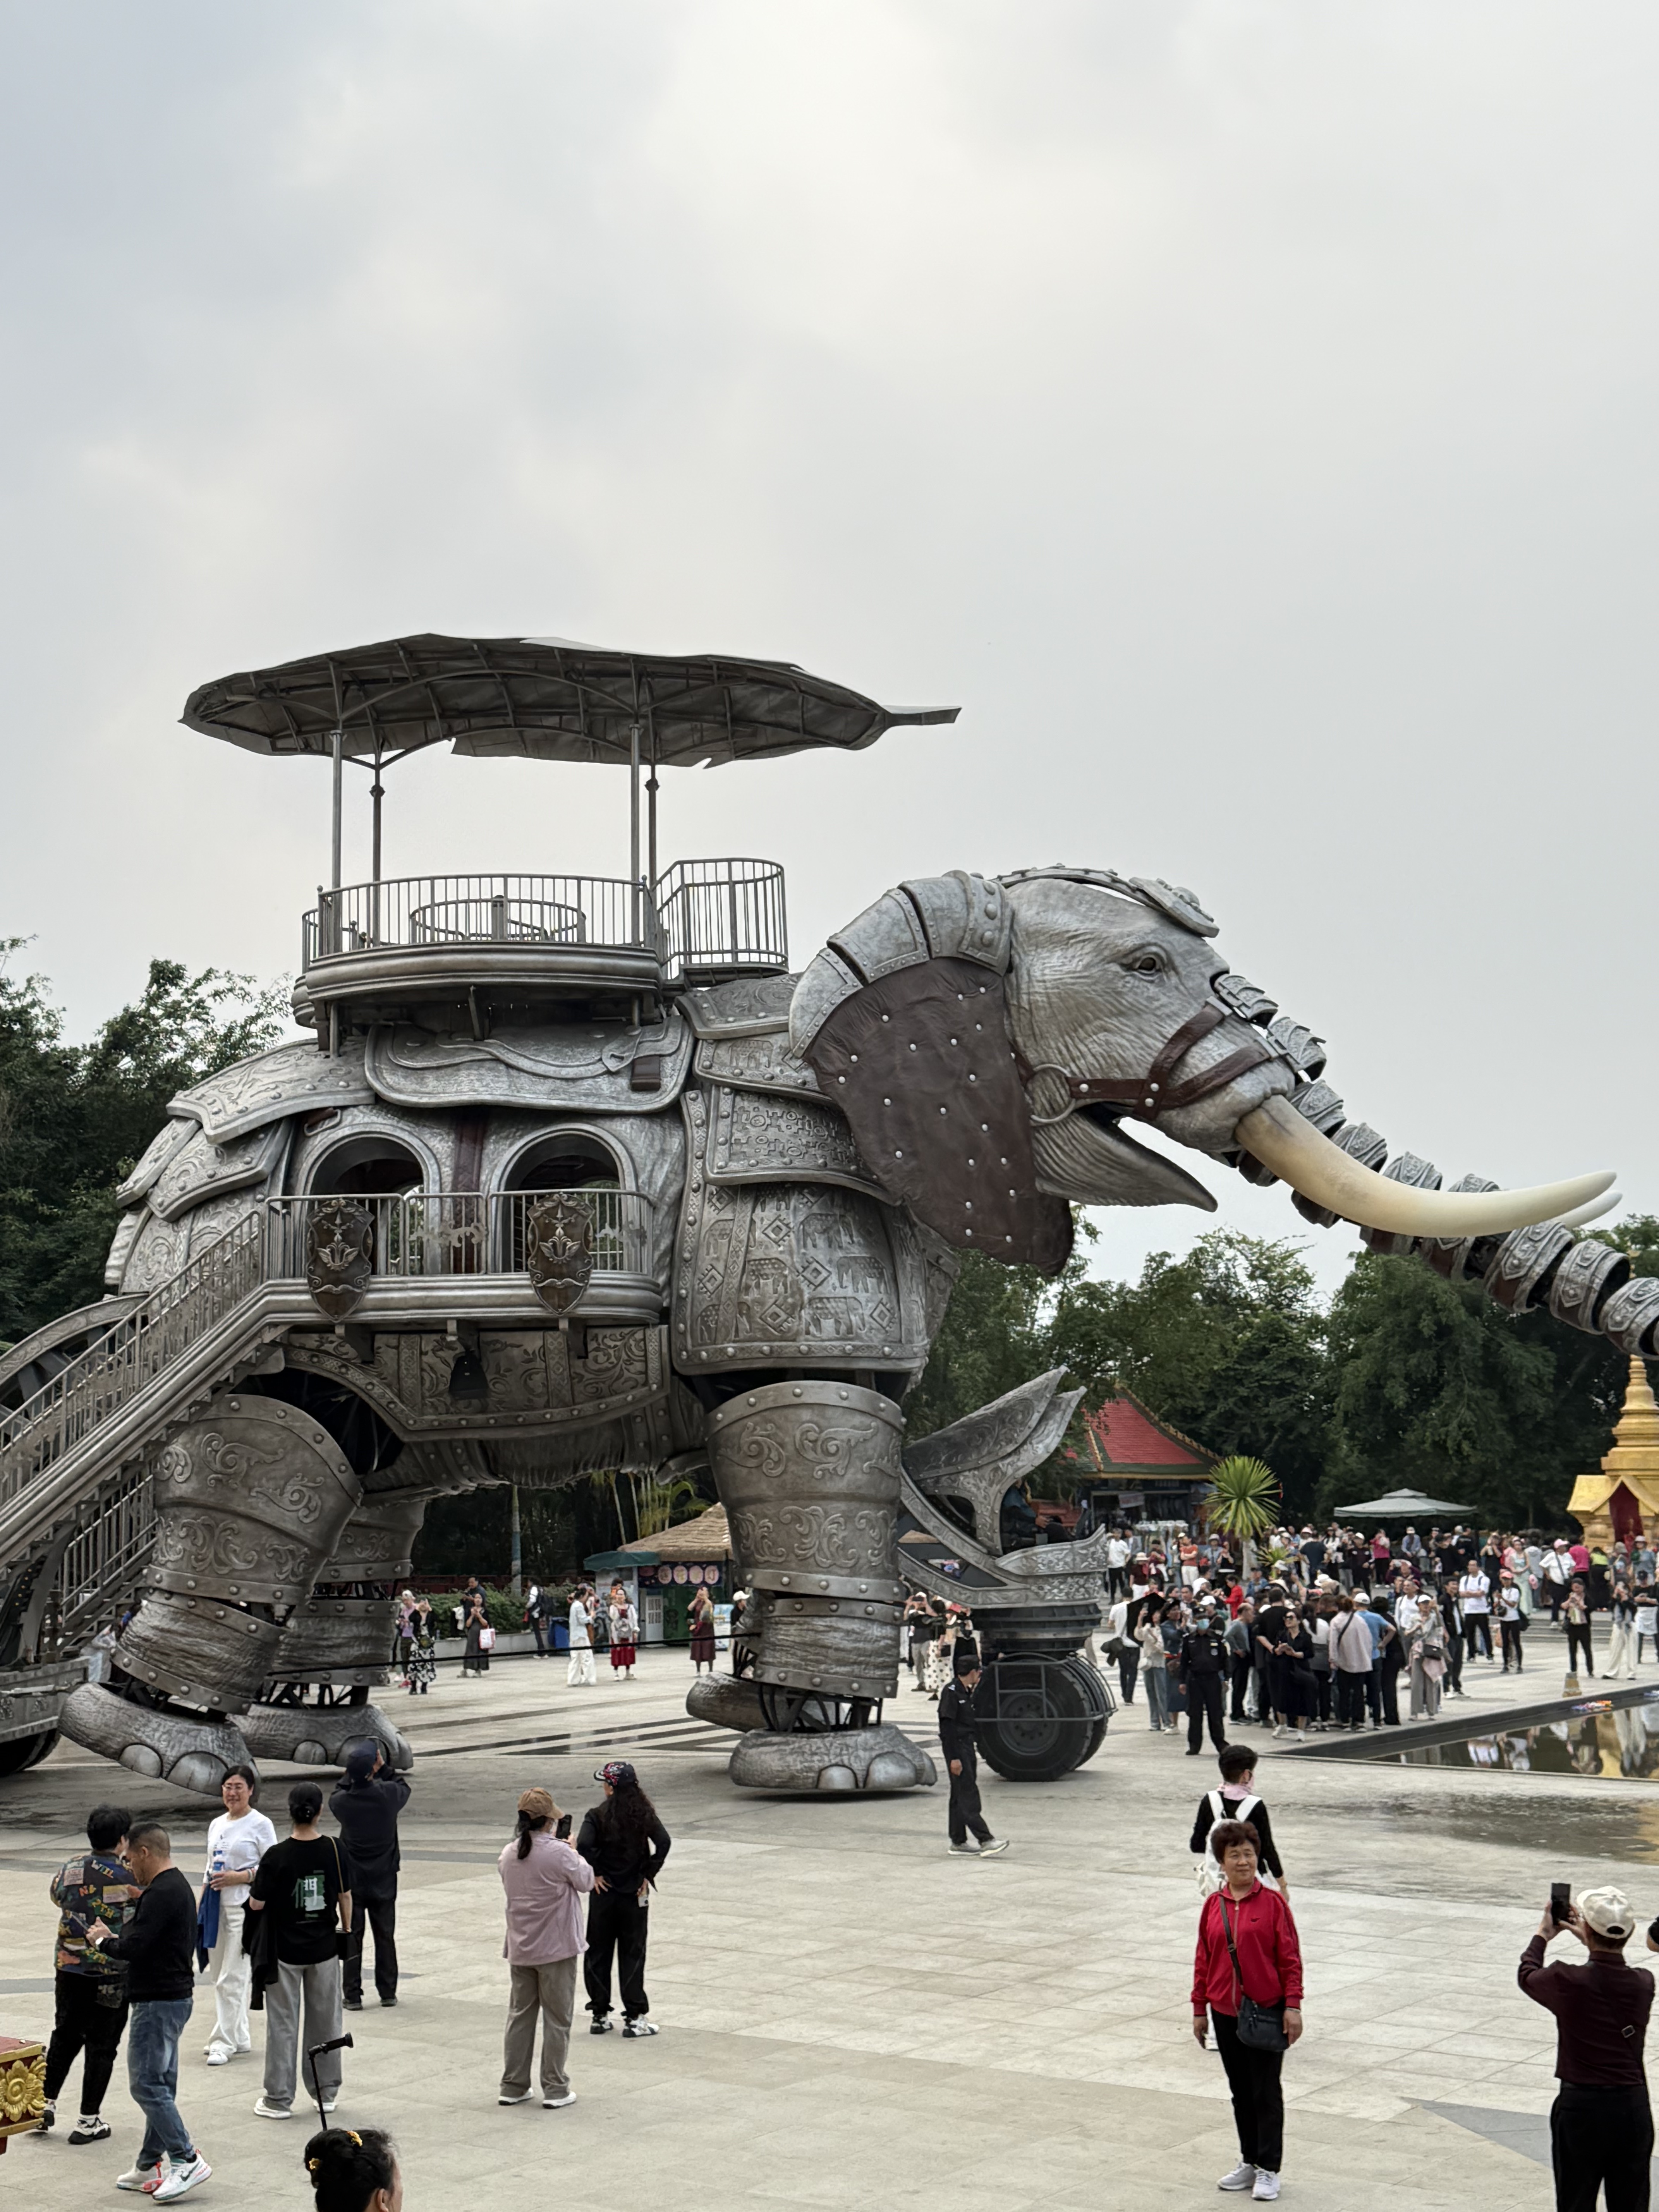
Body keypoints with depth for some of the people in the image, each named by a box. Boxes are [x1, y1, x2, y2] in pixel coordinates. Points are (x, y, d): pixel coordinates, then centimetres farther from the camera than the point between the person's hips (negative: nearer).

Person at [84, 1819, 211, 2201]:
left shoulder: (162, 1894, -18)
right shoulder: (178, 1887, 15)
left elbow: (134, 1948, -23)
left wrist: (102, 1940, -5)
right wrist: (113, 1935, 9)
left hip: (159, 2001, -11)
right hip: (174, 1997, 11)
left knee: (146, 2084, -8)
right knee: (159, 2084, 14)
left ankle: (187, 2161, -9)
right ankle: (150, 2165, 21)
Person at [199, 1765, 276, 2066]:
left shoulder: (260, 1825, -5)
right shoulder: (217, 1825, 14)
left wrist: (240, 1877, -17)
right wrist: (200, 1905, 16)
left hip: (245, 1907, -7)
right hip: (217, 1906, 7)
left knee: (231, 1979, -9)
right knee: (219, 1975, 11)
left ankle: (224, 2042, -5)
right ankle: (239, 2037, 21)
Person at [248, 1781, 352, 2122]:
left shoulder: (277, 1856, -17)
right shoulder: (334, 1850, -8)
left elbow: (257, 1905, -12)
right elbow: (345, 1895, 1)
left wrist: (256, 1879, 8)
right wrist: (346, 1929, 17)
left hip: (285, 1950, -3)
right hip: (324, 1947, 3)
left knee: (283, 2023, 7)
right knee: (325, 2021, 15)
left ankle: (279, 2099, 11)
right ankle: (327, 2092, 23)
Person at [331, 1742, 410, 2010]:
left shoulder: (342, 1801, -15)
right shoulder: (387, 1795, -16)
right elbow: (403, 1788, 8)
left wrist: (353, 1772, 9)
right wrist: (383, 1768, 11)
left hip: (352, 1880, -1)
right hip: (384, 1878, 1)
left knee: (352, 1937, 6)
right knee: (385, 1936, 12)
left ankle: (352, 1995, 6)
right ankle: (388, 1992, 17)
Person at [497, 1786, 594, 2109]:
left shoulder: (509, 1855, -1)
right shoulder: (560, 1853, -19)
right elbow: (586, 1882, -6)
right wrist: (574, 1852, 10)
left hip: (519, 1949, 5)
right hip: (556, 1948, -5)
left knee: (520, 2015, 15)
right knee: (558, 2019, 5)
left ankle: (513, 2086, 20)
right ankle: (555, 2089, 9)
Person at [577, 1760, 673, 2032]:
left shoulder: (597, 1816, -9)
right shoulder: (645, 1814, -3)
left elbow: (584, 1845, -24)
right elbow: (663, 1842, -14)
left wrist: (595, 1873, -11)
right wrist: (648, 1874, -6)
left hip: (604, 1893, -1)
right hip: (636, 1894, 1)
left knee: (599, 1955, 11)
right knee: (633, 1955, 7)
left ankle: (600, 2015, 17)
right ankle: (634, 2018, 7)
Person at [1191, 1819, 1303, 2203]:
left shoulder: (1272, 1903, -8)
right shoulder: (1213, 1905, 2)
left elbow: (1290, 1958, -7)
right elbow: (1203, 1959, 8)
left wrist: (1293, 2006, -11)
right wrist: (1200, 2009, 9)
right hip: (1226, 2013, 4)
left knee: (1266, 2092, 3)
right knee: (1240, 2091, 14)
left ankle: (1268, 2170, 13)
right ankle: (1248, 2162, 27)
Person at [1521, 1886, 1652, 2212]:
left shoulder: (1570, 1983, -16)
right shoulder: (1644, 1983, -5)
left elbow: (1527, 1974, 7)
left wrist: (1543, 1935, 23)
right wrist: (1593, 1942, 28)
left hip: (1582, 2106, -3)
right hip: (1633, 2106, 3)